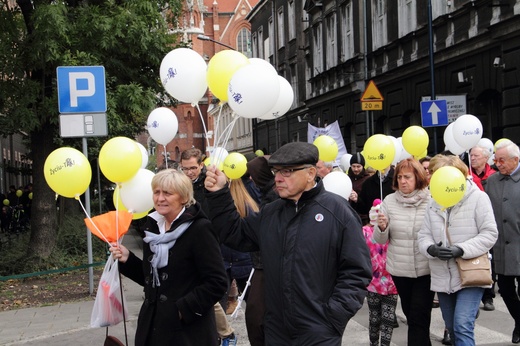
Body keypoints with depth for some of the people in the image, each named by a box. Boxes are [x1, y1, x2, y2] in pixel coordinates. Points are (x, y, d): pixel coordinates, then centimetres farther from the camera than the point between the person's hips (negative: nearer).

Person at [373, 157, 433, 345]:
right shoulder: (389, 201, -1)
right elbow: (380, 240, 0)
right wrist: (382, 227, -20)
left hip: (425, 269, -3)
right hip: (399, 269, 4)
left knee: (419, 318, 0)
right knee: (410, 314, 19)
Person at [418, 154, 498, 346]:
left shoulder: (478, 198, -8)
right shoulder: (433, 203, 7)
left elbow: (489, 234, -11)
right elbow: (423, 236, 6)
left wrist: (461, 249, -22)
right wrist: (431, 249, -18)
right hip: (443, 277, 6)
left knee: (462, 326, -17)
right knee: (452, 328, 15)